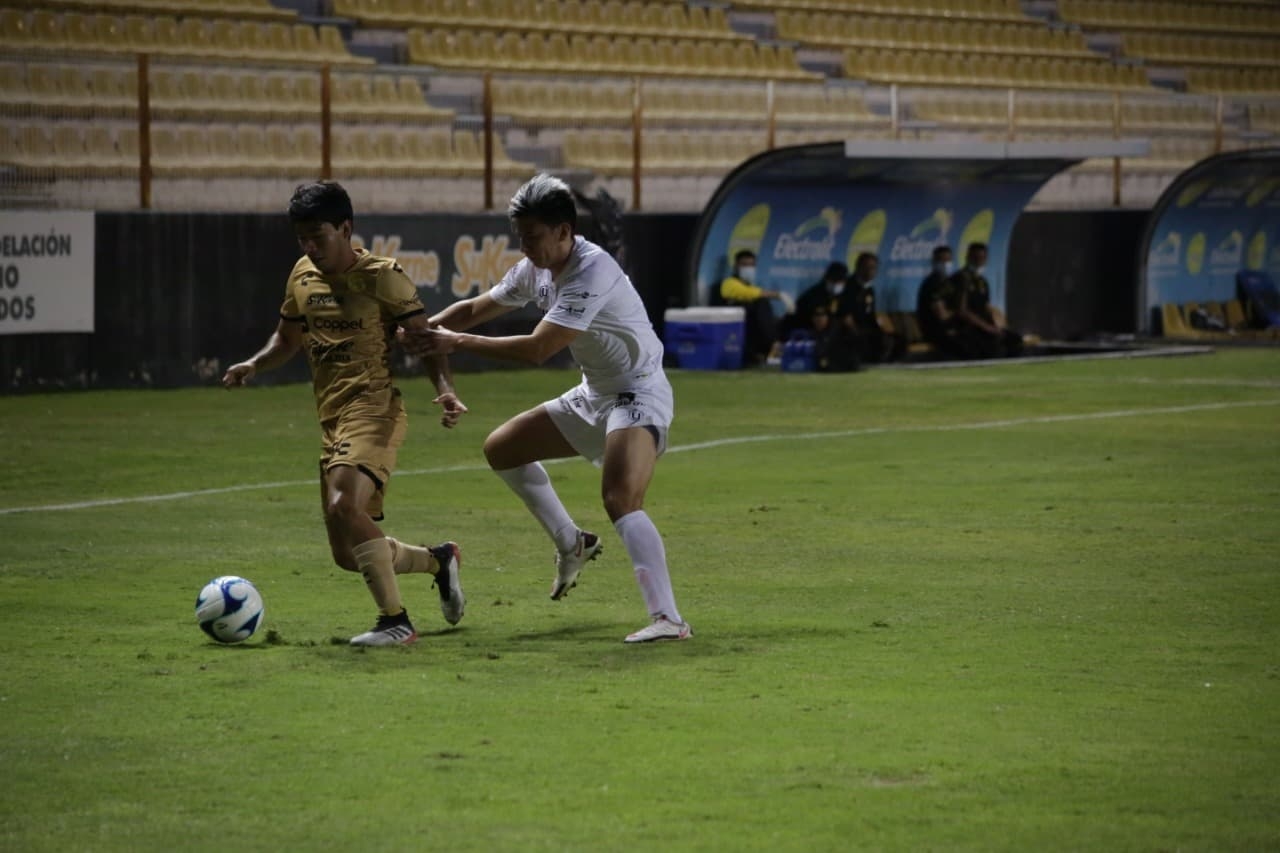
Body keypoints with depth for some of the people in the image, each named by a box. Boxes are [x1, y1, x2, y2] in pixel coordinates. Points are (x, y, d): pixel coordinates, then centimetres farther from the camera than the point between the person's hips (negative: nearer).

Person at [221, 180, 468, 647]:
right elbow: (288, 337, 26)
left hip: (373, 411, -8)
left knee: (345, 507, -31)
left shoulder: (381, 276, -8)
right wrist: (254, 365, 6)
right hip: (333, 418, 8)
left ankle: (396, 621, -22)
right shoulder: (302, 276, 12)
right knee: (348, 555, 9)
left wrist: (445, 390, -27)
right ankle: (439, 561, 34)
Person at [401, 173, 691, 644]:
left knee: (620, 500, -30)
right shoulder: (535, 270, 1)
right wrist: (422, 329, -4)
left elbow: (537, 349, -30)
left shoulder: (592, 272, -27)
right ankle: (572, 543, 25)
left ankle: (668, 619, -34)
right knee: (500, 448, 14)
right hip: (593, 394, 10)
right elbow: (476, 308, 14)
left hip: (638, 394, -10)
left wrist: (459, 342, -26)